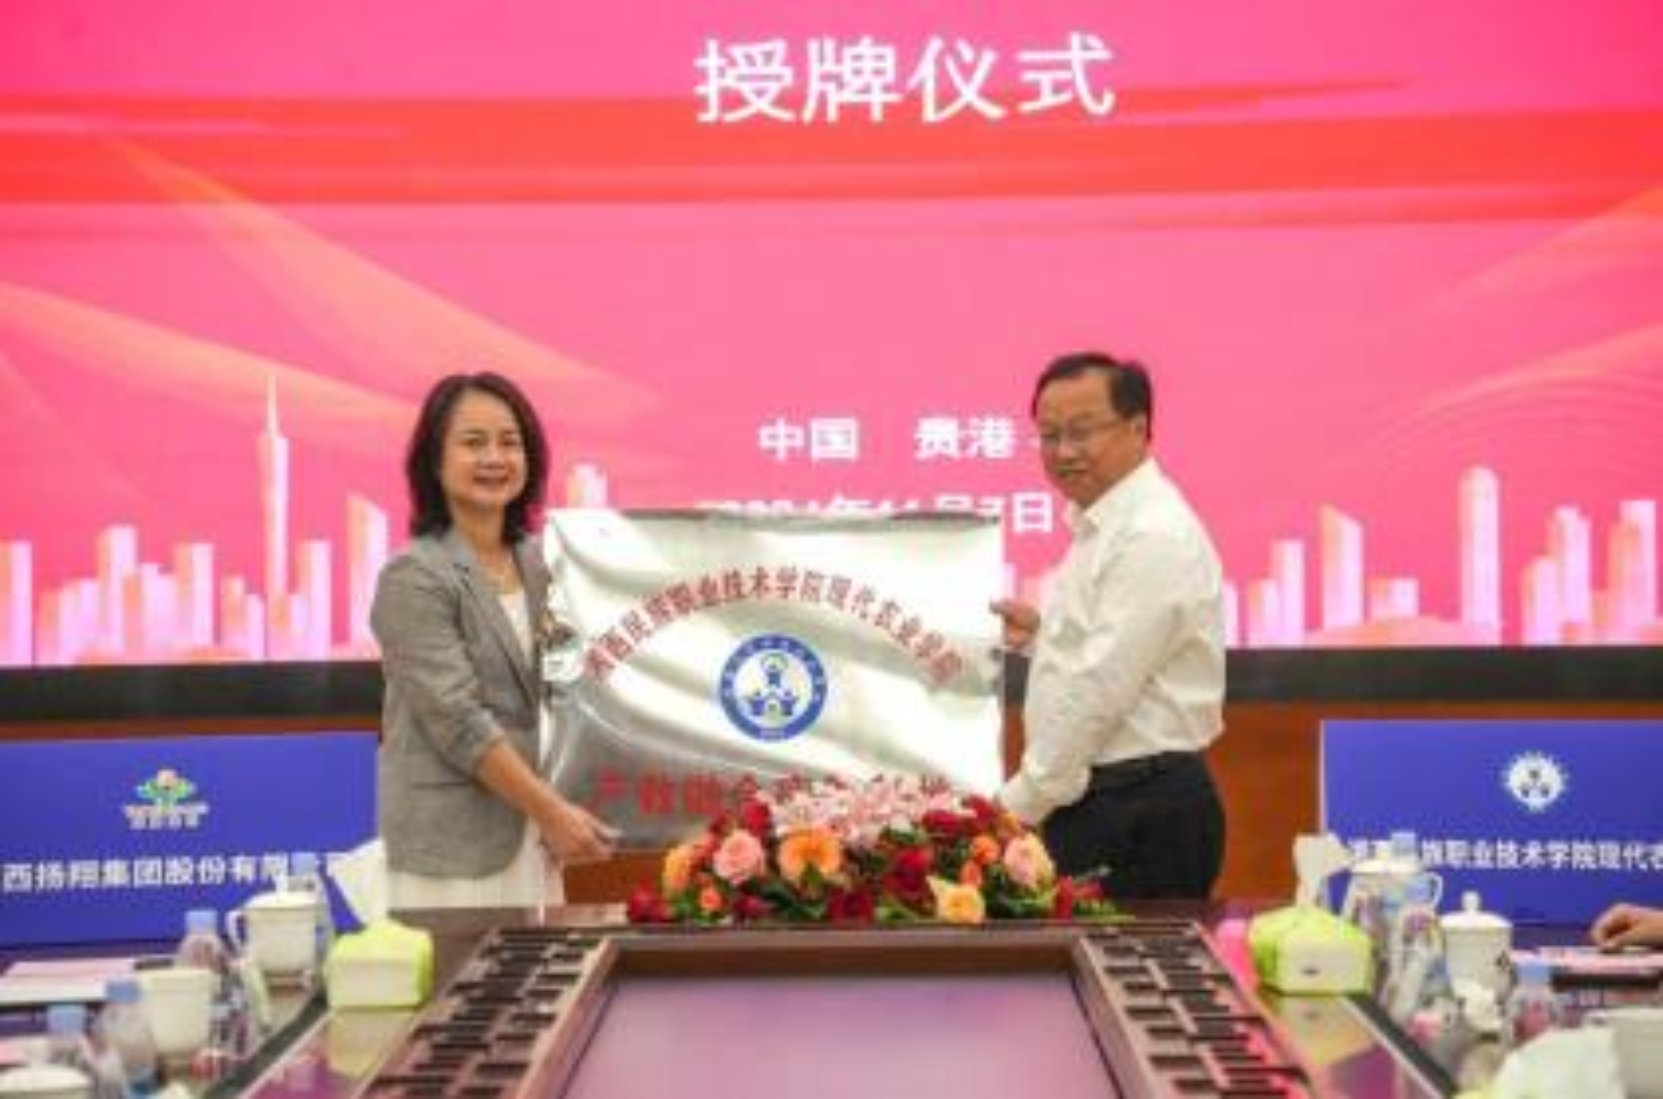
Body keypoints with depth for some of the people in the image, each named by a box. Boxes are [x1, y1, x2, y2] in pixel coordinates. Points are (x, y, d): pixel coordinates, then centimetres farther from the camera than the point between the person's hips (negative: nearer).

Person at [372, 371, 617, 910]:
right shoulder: (415, 577, -10)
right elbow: (460, 724, -15)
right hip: (450, 851, -6)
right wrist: (554, 812, -15)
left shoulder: (535, 564, 11)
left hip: (528, 841, 6)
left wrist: (558, 815, 6)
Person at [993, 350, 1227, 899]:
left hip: (1143, 816, -9)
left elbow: (1102, 689, -20)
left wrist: (1017, 805, -15)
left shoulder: (1154, 537, -16)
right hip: (1101, 804, 10)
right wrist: (1040, 634, 9)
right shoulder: (1101, 526, 16)